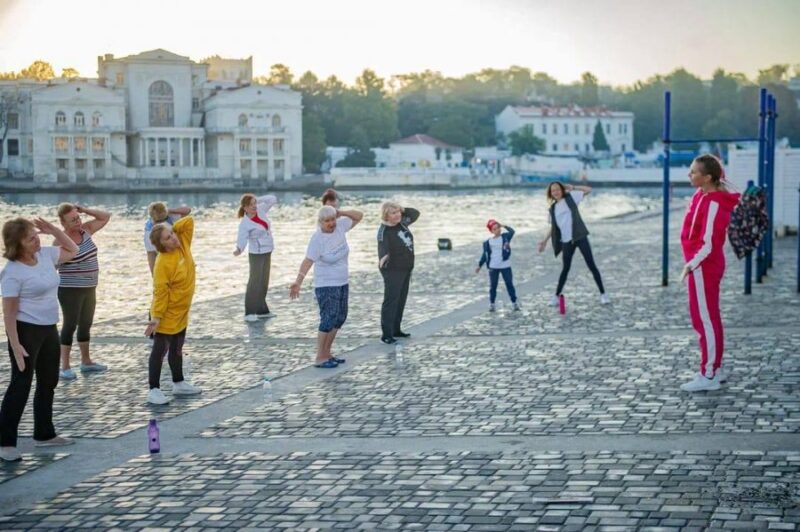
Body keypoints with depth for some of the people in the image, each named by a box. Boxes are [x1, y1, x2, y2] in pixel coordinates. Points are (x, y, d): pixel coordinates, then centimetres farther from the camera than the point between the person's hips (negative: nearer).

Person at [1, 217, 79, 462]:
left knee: (49, 382, 17)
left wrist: (55, 230, 2)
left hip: (49, 329, 8)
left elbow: (72, 250, 19)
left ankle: (44, 434, 31)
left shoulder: (46, 254, 1)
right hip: (26, 330, -8)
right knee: (21, 385, -6)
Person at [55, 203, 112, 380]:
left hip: (89, 288, 8)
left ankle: (86, 362, 28)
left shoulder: (85, 230, 2)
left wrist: (84, 210, -3)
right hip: (70, 290, -7)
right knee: (70, 325, -4)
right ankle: (65, 367, 1)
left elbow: (106, 216, 8)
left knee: (86, 324, 16)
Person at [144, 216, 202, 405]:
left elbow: (189, 221, 0)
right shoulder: (163, 263, -25)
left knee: (177, 349, 20)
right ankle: (154, 390, 3)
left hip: (181, 312, 8)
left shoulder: (183, 244, -4)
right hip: (167, 314, -8)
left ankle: (179, 384, 33)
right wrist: (156, 316, -24)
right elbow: (160, 292, -25)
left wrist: (172, 228, -7)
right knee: (160, 350, -1)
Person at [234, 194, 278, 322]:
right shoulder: (245, 223, -20)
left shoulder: (260, 210, -1)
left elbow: (273, 199, 6)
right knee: (255, 282, -7)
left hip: (267, 253, 8)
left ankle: (262, 310, 22)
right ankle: (250, 313, -5)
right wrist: (238, 250, -49)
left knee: (264, 282, 13)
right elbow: (242, 239, -28)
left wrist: (257, 200, -5)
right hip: (256, 254, -8)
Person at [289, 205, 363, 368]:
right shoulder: (317, 239, -21)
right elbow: (308, 261, -28)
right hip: (326, 286, -8)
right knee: (329, 320, -11)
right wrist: (298, 281, -39)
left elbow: (359, 216, 7)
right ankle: (319, 358, -5)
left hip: (342, 283, 8)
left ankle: (326, 353, 22)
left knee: (340, 318, 13)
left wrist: (341, 213, -9)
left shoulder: (340, 226, -4)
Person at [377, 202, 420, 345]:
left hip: (405, 269, 9)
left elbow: (415, 213, 14)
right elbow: (383, 248, -34)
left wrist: (403, 210, -1)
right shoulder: (384, 231, -21)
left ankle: (396, 329, 27)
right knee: (391, 301, -8)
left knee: (401, 300, 16)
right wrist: (383, 258, -55)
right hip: (393, 270, -9)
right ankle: (386, 334, -7)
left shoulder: (402, 223, 2)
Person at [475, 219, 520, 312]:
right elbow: (485, 254, 6)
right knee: (493, 286, 7)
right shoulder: (488, 242, 1)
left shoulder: (505, 237, -1)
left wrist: (503, 226, -12)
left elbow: (512, 231, -20)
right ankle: (492, 304, 14)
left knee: (509, 284, 5)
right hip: (493, 267, 1)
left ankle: (514, 302, 13)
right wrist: (480, 265, 4)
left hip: (505, 266, -1)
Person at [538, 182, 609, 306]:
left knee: (591, 265, -3)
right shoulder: (553, 209, 13)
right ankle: (557, 296, 18)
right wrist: (545, 240, 15)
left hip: (580, 236, -3)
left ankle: (603, 294, 3)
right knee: (565, 268, 7)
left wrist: (573, 188, 0)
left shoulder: (571, 197, 3)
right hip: (566, 241, 3)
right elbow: (553, 227, 20)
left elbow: (589, 190, 3)